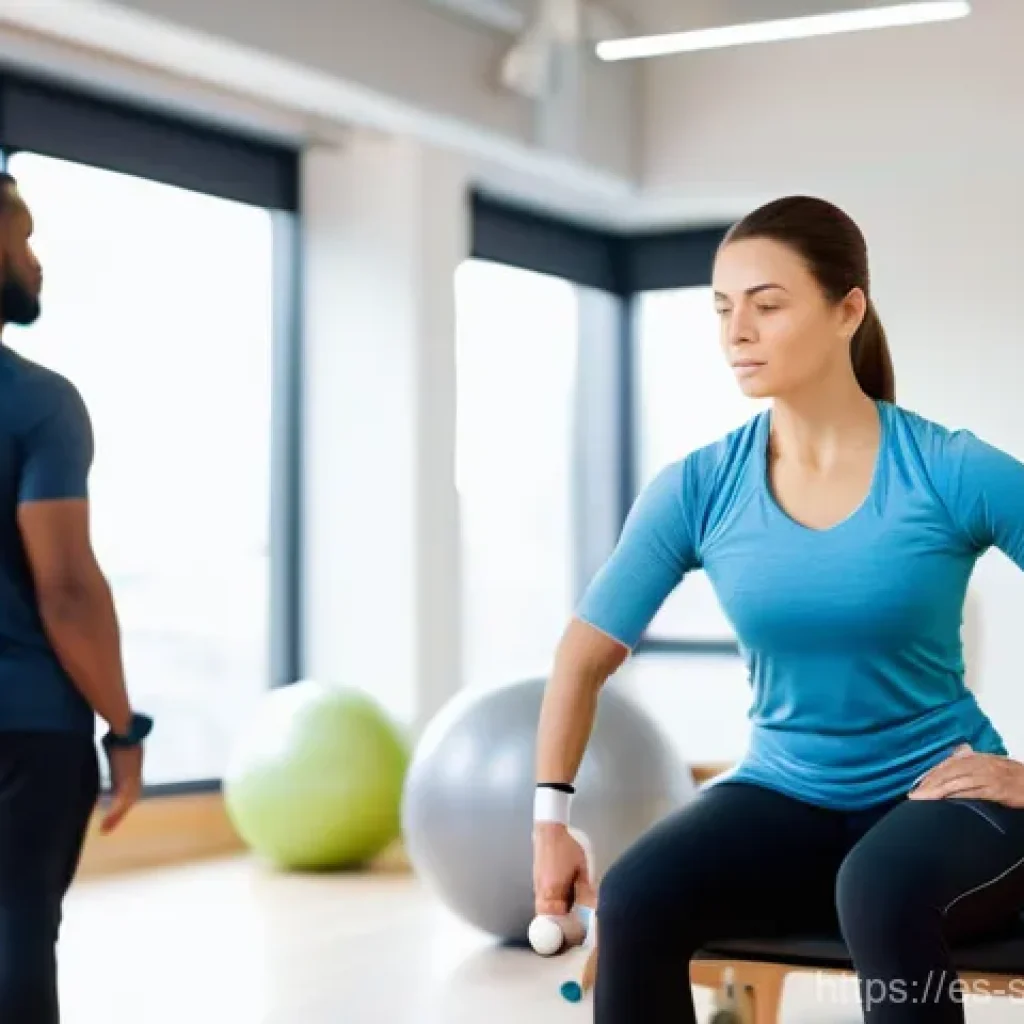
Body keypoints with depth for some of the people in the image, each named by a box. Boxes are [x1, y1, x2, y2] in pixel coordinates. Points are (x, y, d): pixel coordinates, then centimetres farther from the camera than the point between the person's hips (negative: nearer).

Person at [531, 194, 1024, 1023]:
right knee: (634, 899, -27)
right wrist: (551, 819, -4)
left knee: (880, 893, -39)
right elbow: (584, 655, 2)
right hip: (787, 795, 3)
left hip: (944, 797, -3)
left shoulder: (956, 473, -15)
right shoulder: (698, 489, -7)